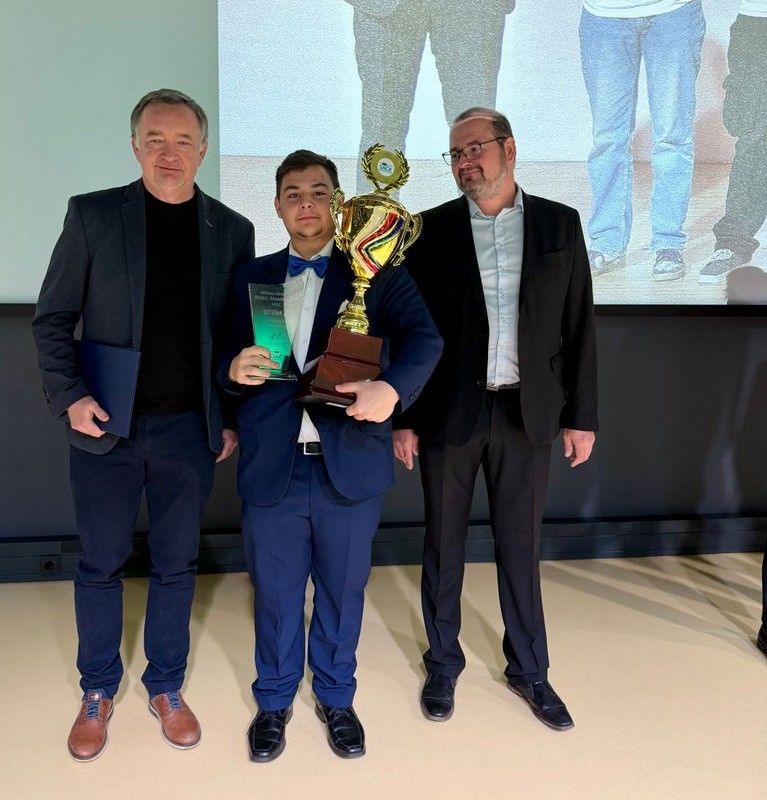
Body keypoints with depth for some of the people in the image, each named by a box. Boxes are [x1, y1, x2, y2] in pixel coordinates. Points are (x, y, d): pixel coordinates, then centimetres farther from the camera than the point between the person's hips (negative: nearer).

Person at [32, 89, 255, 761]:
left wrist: (234, 418, 0)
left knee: (176, 564, 13)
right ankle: (98, 693, 32)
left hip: (190, 428, 1)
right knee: (101, 563, 12)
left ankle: (166, 687, 33)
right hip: (105, 426, -1)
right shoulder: (92, 215, -2)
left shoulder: (232, 231, 2)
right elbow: (54, 317, 0)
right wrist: (70, 397, -13)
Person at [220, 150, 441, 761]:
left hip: (350, 463, -1)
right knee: (275, 591, 14)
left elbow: (424, 338, -11)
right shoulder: (252, 277, 10)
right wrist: (235, 368, -14)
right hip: (271, 465, 2)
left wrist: (390, 388, -31)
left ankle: (336, 697, 38)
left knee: (343, 590, 15)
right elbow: (227, 358, 10)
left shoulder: (378, 272, 2)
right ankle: (275, 699, 37)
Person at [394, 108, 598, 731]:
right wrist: (404, 417, -2)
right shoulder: (432, 230, -1)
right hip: (449, 411, 0)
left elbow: (579, 325, 3)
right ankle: (443, 663, 30)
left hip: (527, 412, 1)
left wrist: (581, 414, 1)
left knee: (521, 546, 11)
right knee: (443, 544, 11)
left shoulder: (559, 224, 2)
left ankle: (529, 669, 30)